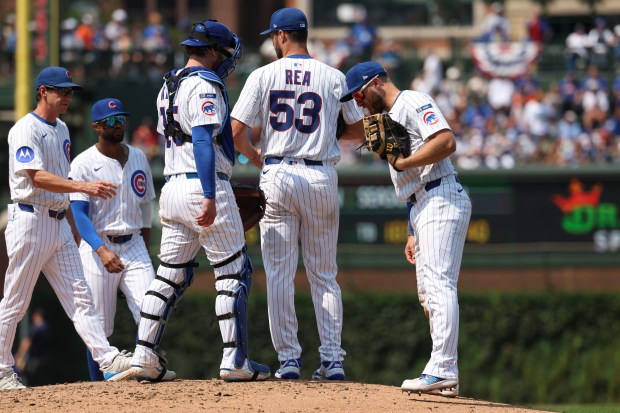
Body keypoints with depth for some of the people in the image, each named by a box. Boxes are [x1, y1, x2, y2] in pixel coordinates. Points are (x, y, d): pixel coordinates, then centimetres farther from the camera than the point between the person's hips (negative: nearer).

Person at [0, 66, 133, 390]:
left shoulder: (61, 130, 16)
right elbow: (38, 178, -24)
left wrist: (71, 225, 19)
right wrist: (85, 187, -35)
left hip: (59, 221, 8)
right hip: (30, 220, -8)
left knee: (78, 295, -1)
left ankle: (107, 359, -10)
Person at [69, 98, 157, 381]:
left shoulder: (138, 158, 11)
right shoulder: (83, 164, -5)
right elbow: (79, 214, -13)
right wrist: (102, 250, -26)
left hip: (133, 245, 4)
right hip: (97, 247, -4)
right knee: (99, 326, -1)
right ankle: (98, 386, 8)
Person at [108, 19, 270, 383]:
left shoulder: (168, 87, 17)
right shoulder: (205, 85, -11)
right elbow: (203, 140, -21)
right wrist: (209, 198, -27)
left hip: (173, 187, 9)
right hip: (205, 187, -9)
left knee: (171, 275, 11)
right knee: (234, 272, -3)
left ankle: (145, 357, 5)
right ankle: (235, 361, -7)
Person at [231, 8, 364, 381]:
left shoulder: (263, 76, -2)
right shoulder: (334, 78, 2)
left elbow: (236, 131, -4)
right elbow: (358, 129, 11)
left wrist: (254, 155, 15)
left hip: (277, 176, -1)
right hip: (322, 178, 1)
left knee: (279, 274, 3)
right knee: (324, 275, 8)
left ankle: (288, 359, 0)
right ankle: (333, 360, 4)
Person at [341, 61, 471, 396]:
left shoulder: (413, 102, -4)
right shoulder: (390, 118, 26)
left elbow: (447, 142, -20)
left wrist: (402, 162, -14)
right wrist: (413, 233, 21)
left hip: (442, 200, -11)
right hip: (424, 208, 11)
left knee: (439, 284, -16)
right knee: (428, 292, 8)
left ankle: (441, 370, -22)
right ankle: (445, 374, 8)